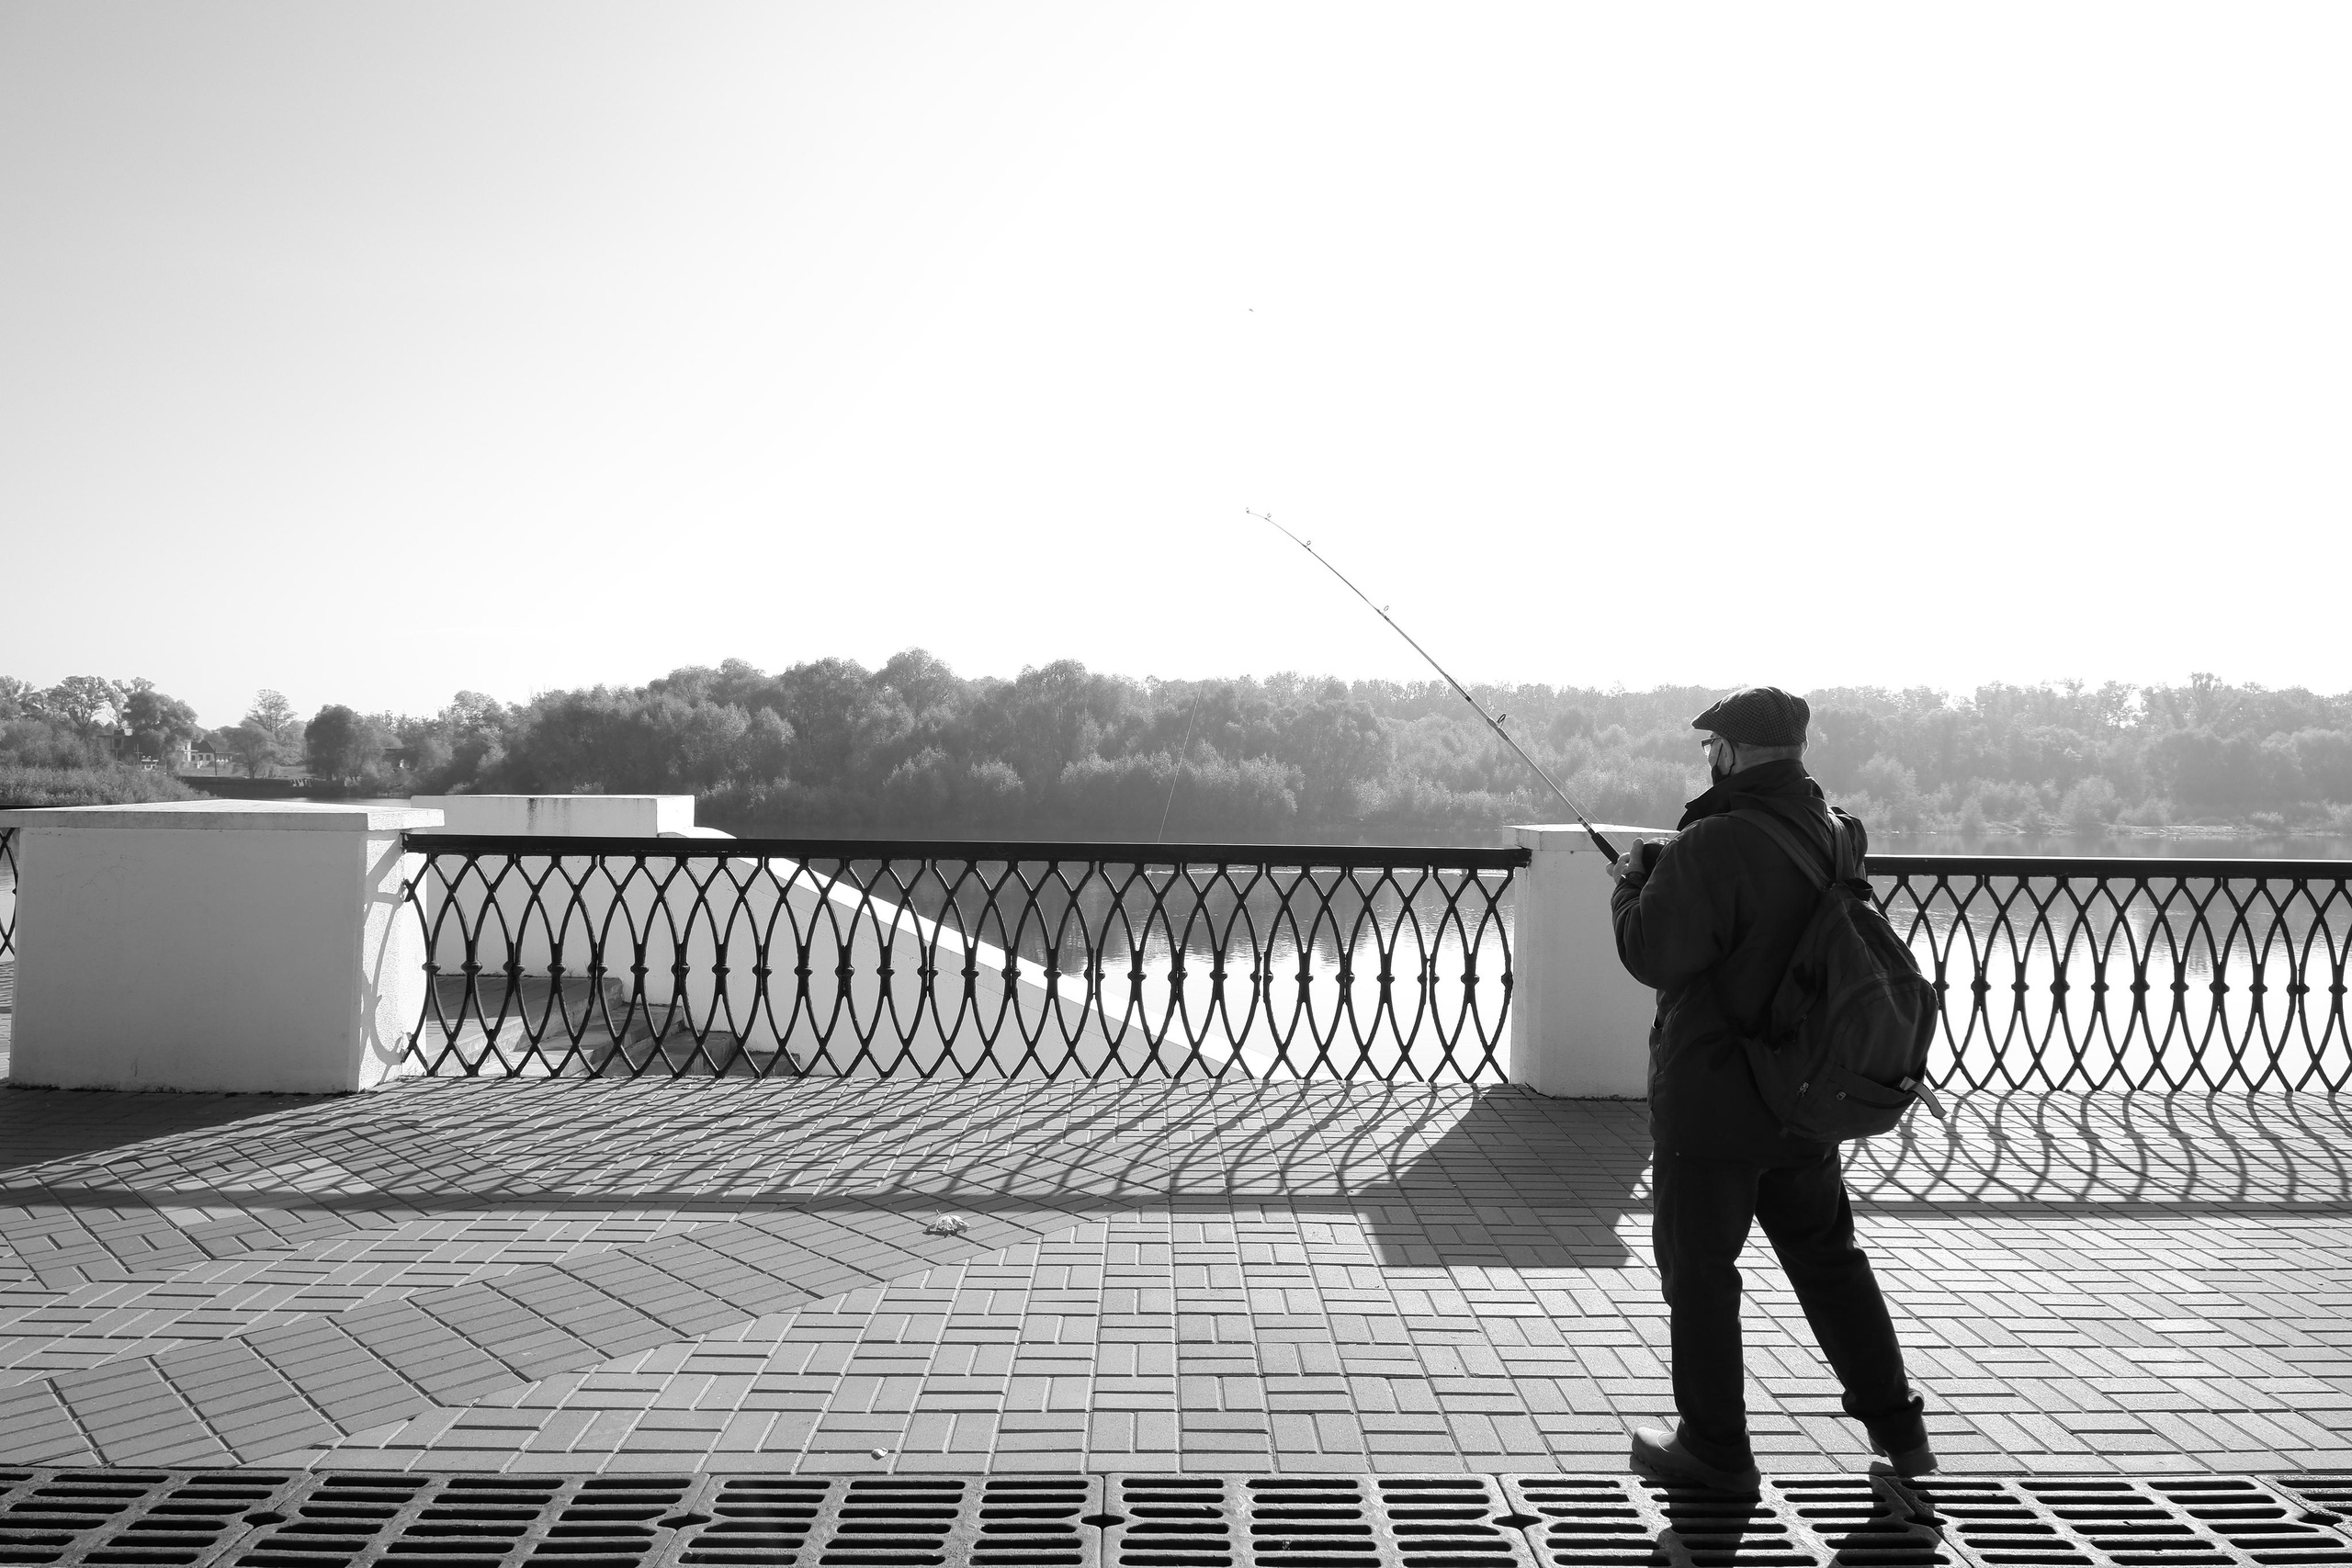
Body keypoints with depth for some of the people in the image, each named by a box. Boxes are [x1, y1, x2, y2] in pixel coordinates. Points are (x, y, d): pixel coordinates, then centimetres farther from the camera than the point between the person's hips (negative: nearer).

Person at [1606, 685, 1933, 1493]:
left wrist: (1633, 877, -2)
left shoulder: (1714, 845, -21)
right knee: (1828, 1258, 20)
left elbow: (1650, 954, -19)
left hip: (1711, 1101, -7)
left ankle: (1715, 1446, 16)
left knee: (1699, 1270, 7)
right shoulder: (1836, 837, 5)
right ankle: (1896, 1427, 28)